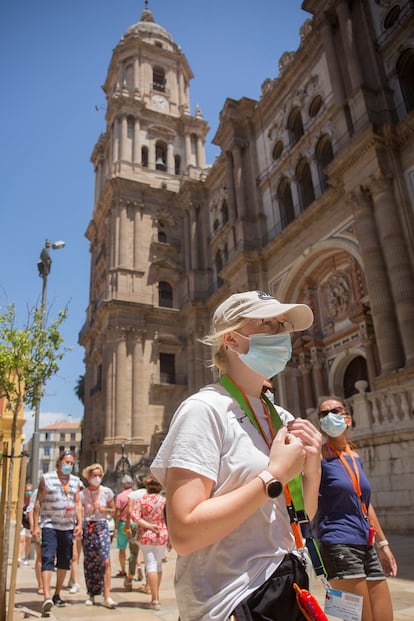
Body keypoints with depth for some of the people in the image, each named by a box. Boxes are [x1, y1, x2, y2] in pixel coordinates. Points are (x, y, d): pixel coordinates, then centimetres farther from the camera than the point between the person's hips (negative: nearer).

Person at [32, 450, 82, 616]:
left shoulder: (75, 481, 9)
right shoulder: (47, 478, -3)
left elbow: (78, 504, 10)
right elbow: (38, 503, -4)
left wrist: (79, 523, 0)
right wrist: (35, 525, -8)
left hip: (68, 527, 5)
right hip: (50, 526, -5)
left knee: (64, 561, 11)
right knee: (48, 559, -14)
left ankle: (57, 595, 25)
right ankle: (47, 598, -19)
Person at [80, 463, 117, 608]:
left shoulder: (107, 492, 0)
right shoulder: (83, 494, 0)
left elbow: (113, 510, 7)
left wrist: (102, 509, -11)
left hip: (102, 527, -1)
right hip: (87, 527, 1)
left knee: (105, 560, -12)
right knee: (89, 562, 6)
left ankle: (107, 597, -9)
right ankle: (91, 594, 22)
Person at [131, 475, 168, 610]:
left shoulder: (141, 500, -4)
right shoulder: (164, 500, -3)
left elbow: (135, 516, -16)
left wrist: (149, 525, -13)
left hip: (146, 536, -2)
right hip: (162, 536, 2)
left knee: (151, 566, 2)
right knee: (158, 564, 19)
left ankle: (155, 599, 0)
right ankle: (156, 595, 28)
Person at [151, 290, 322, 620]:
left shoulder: (283, 419, 3)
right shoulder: (205, 408, -18)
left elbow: (303, 516, 10)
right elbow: (184, 533, -25)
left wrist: (312, 469, -8)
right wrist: (275, 476, -22)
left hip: (288, 590, 7)